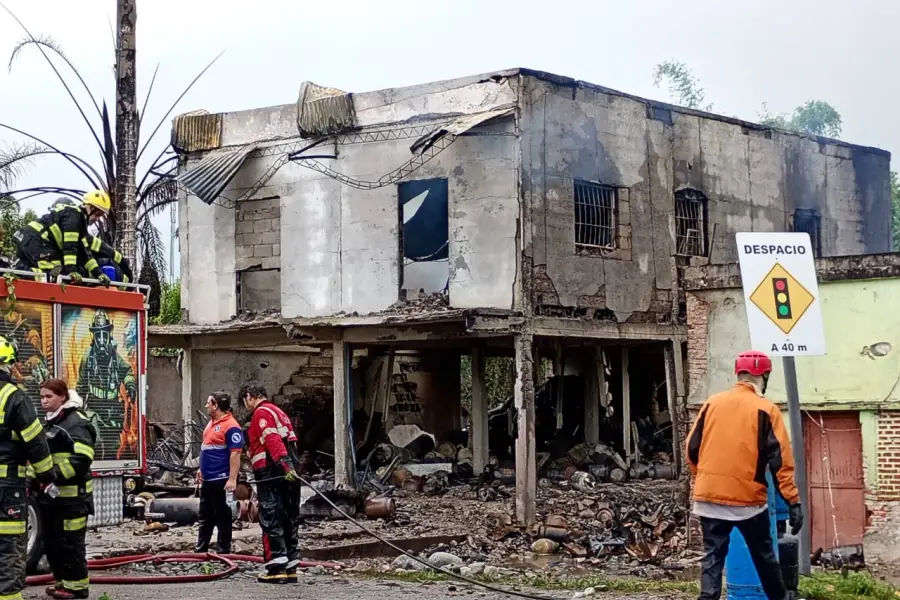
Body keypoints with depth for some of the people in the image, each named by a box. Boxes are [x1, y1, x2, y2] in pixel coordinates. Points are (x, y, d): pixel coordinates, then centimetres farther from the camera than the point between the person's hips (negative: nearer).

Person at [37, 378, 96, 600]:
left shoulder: (76, 422, -12)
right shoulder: (50, 423, 19)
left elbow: (82, 459, -21)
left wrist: (55, 474, -26)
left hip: (72, 495, -9)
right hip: (51, 493, 9)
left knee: (70, 542, -5)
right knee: (51, 540, 14)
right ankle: (61, 580, 26)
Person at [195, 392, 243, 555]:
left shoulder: (230, 426, -18)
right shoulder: (212, 422, 13)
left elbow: (235, 454, -22)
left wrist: (232, 479, -26)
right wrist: (202, 469, 23)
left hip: (221, 480, -10)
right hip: (207, 479, 10)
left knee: (222, 518, 0)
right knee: (205, 517, 16)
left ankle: (223, 552, 8)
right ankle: (200, 550, 25)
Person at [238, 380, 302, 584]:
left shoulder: (261, 413, -6)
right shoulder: (279, 412, 24)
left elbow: (272, 440, -21)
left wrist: (284, 464, -32)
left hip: (271, 476, -9)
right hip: (288, 475, 9)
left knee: (271, 521, -8)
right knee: (289, 520, 10)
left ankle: (277, 568, -12)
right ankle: (291, 567, 14)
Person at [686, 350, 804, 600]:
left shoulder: (712, 403, 5)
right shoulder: (766, 409, -5)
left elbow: (693, 448, 8)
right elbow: (780, 459, -9)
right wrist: (793, 501, -8)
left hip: (709, 495, 3)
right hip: (748, 498, -2)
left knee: (713, 557, 5)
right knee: (763, 555, 15)